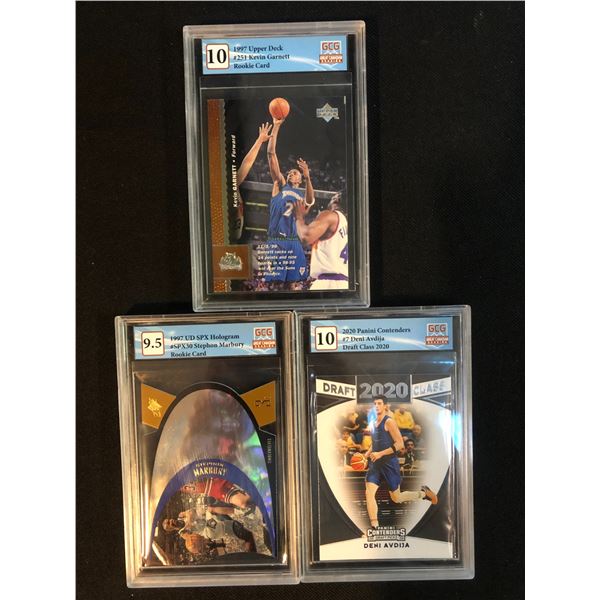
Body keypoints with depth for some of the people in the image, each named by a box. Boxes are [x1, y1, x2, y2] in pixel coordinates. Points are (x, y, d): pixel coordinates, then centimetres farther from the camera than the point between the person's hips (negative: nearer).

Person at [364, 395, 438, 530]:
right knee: (369, 493, -10)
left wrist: (380, 454, -23)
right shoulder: (373, 424, 10)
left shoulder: (389, 422, -13)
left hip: (389, 463, -6)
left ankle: (423, 493, 30)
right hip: (375, 464, 6)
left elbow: (400, 444, -19)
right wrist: (366, 455, 6)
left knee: (396, 498, 6)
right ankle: (375, 526, -3)